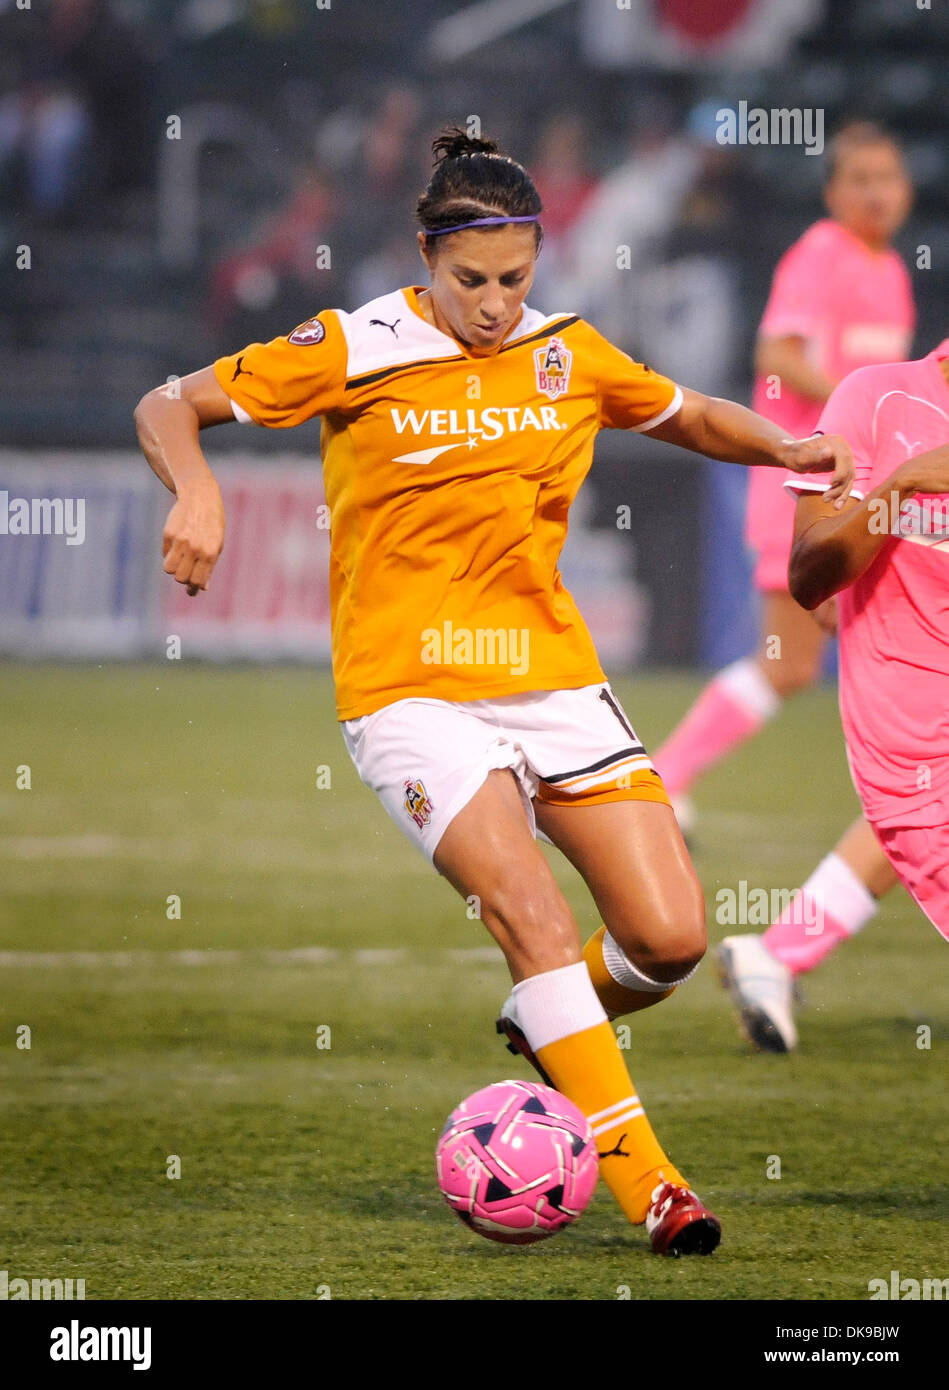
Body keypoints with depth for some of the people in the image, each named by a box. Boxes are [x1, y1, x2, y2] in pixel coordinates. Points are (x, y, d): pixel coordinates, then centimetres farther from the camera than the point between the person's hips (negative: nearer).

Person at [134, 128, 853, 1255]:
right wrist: (197, 492, -22)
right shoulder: (355, 352, -5)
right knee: (534, 917, -22)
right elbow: (167, 408, -1)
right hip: (410, 688, -4)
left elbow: (691, 417, 24)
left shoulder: (569, 355, 7)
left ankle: (551, 1028, 27)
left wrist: (783, 446, 4)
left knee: (670, 936, -6)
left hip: (552, 675, 4)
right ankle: (646, 1185, -18)